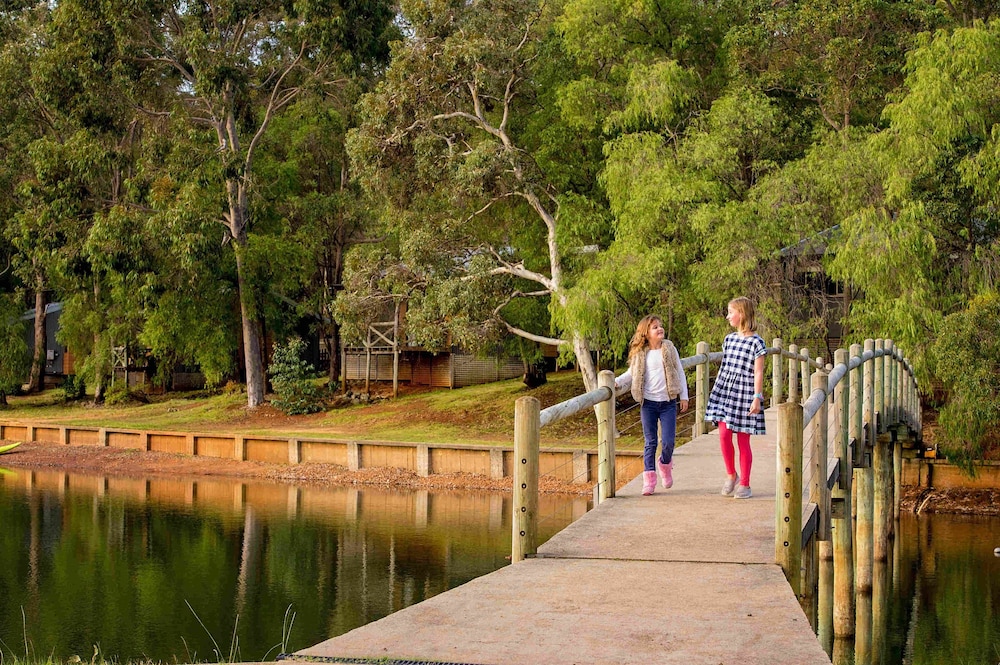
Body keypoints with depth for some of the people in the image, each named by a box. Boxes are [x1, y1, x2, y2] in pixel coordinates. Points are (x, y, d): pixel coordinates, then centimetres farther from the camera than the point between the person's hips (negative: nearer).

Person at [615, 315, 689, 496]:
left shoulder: (669, 348, 3)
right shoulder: (640, 354, 2)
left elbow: (680, 372, 7)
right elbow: (631, 373, 12)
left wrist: (684, 396, 4)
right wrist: (617, 382, -6)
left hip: (668, 403, 0)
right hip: (648, 403, 0)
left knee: (668, 442, -4)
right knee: (650, 442, 2)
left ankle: (665, 464, 27)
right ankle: (649, 478, 9)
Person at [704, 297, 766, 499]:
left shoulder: (756, 342, -7)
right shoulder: (729, 339, 11)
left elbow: (758, 373, -9)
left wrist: (757, 397, -14)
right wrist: (717, 391, 17)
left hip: (744, 394, -5)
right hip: (725, 391, 5)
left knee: (743, 440, 0)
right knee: (724, 435, -4)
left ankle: (744, 484, 8)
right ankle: (731, 475, 14)